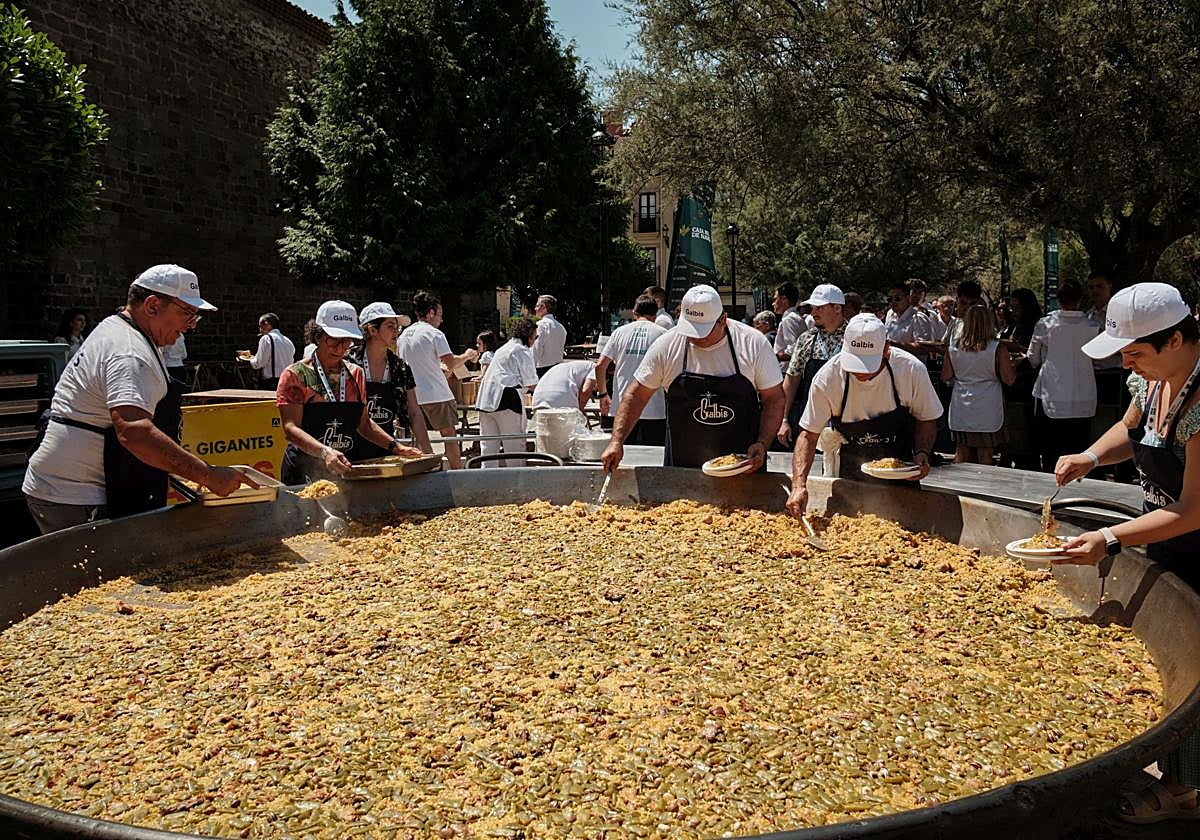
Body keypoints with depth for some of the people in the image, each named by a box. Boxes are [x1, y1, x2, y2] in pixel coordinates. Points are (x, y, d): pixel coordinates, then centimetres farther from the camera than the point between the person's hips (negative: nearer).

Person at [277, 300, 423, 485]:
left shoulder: (356, 374, 13)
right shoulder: (295, 375, -2)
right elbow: (290, 428, -12)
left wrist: (396, 447, 8)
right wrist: (325, 452, -28)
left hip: (345, 468, 4)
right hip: (306, 472, -4)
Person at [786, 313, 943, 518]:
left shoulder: (912, 370, -20)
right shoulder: (827, 377, -22)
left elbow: (926, 419, -1)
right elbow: (808, 434, -15)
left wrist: (922, 453, -20)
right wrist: (799, 485, -27)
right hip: (847, 476, 0)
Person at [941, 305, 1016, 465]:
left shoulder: (954, 347, -3)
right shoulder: (997, 348, -11)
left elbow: (945, 377, 3)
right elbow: (1009, 380, -8)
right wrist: (1011, 364, 10)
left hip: (960, 410, 3)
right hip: (987, 411, -3)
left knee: (962, 454, 12)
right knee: (985, 456, 5)